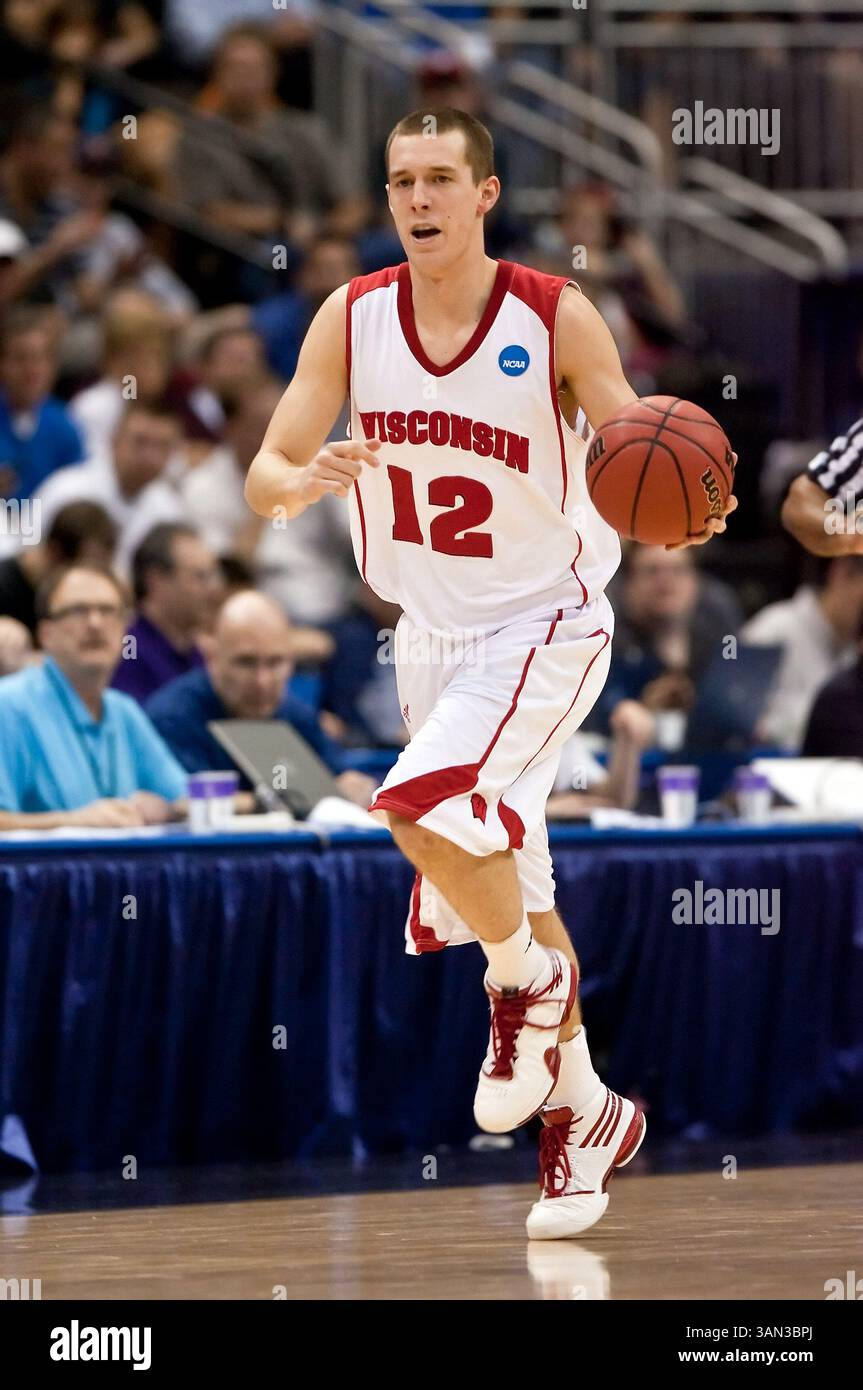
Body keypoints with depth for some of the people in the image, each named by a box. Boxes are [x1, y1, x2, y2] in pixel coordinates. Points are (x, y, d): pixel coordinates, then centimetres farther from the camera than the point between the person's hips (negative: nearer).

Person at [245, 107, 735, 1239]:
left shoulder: (556, 319, -16)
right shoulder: (351, 320, -6)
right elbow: (264, 476, -7)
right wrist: (304, 483, -31)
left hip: (546, 626, -5)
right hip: (433, 637, 5)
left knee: (425, 806, -29)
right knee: (503, 881, 13)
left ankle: (526, 981, -2)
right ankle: (584, 1111, 29)